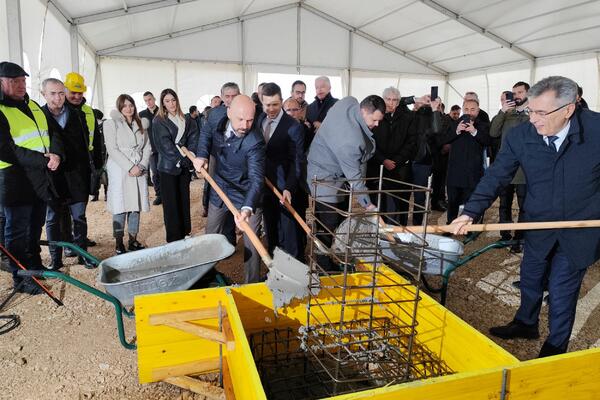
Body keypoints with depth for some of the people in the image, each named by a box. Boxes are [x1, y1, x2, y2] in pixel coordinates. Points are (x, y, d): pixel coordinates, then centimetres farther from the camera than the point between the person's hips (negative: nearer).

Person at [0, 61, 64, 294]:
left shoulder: (33, 106, 13)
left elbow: (53, 132, 11)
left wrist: (55, 154, -9)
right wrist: (42, 160, -20)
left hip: (40, 179, 7)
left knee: (35, 227, 19)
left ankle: (35, 265, 35)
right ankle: (20, 278, 15)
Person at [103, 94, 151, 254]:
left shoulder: (142, 124, 14)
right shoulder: (112, 124, 0)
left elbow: (147, 147, 10)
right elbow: (112, 149, -8)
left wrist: (141, 166, -5)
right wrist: (130, 167, -15)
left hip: (139, 171, 4)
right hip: (120, 170, -4)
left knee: (136, 205, 7)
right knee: (120, 207, -4)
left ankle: (133, 241, 16)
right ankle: (119, 244, 3)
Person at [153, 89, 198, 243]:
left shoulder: (187, 119, 10)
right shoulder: (159, 121, -1)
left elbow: (193, 139, 2)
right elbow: (165, 144, -10)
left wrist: (188, 157, -12)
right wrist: (181, 157, -16)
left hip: (185, 166, 4)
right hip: (168, 166, -3)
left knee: (184, 199, 10)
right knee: (171, 202, -1)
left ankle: (185, 233, 21)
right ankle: (173, 239, 4)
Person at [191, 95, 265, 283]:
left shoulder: (254, 142, -29)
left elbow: (256, 178, -37)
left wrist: (248, 208, -52)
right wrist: (202, 155, -7)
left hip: (247, 198, -5)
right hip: (219, 192, 6)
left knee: (251, 244, 3)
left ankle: (251, 285, 21)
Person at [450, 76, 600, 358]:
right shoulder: (519, 136, -15)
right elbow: (496, 176, -14)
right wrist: (470, 213, -25)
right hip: (539, 226, 3)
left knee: (561, 290, 6)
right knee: (530, 279, 19)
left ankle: (556, 347, 30)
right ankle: (526, 323, 46)